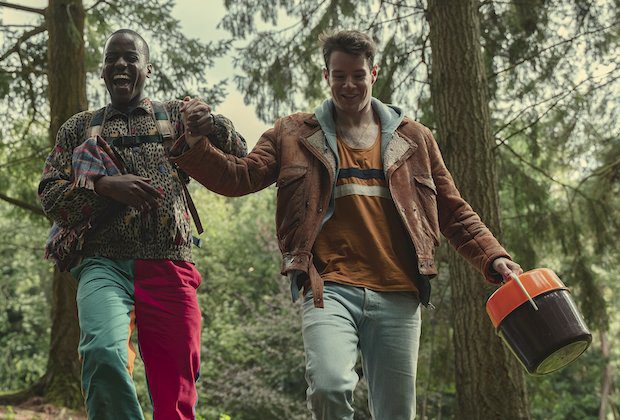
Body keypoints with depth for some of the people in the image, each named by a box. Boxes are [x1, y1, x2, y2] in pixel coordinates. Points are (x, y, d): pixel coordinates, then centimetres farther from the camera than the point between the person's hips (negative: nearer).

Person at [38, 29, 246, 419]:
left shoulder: (177, 115, 17)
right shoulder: (80, 128, 17)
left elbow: (238, 155, 16)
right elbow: (49, 193, 10)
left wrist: (213, 124, -6)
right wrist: (105, 185, -8)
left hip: (170, 270, 1)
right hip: (105, 265, -1)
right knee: (104, 352, -30)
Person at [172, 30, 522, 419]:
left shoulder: (414, 137, 16)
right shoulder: (295, 134, 13)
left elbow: (454, 212, 18)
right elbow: (238, 177, 4)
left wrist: (493, 257, 5)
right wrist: (192, 146, -13)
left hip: (398, 296, 2)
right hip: (330, 288, -2)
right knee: (330, 387, -27)